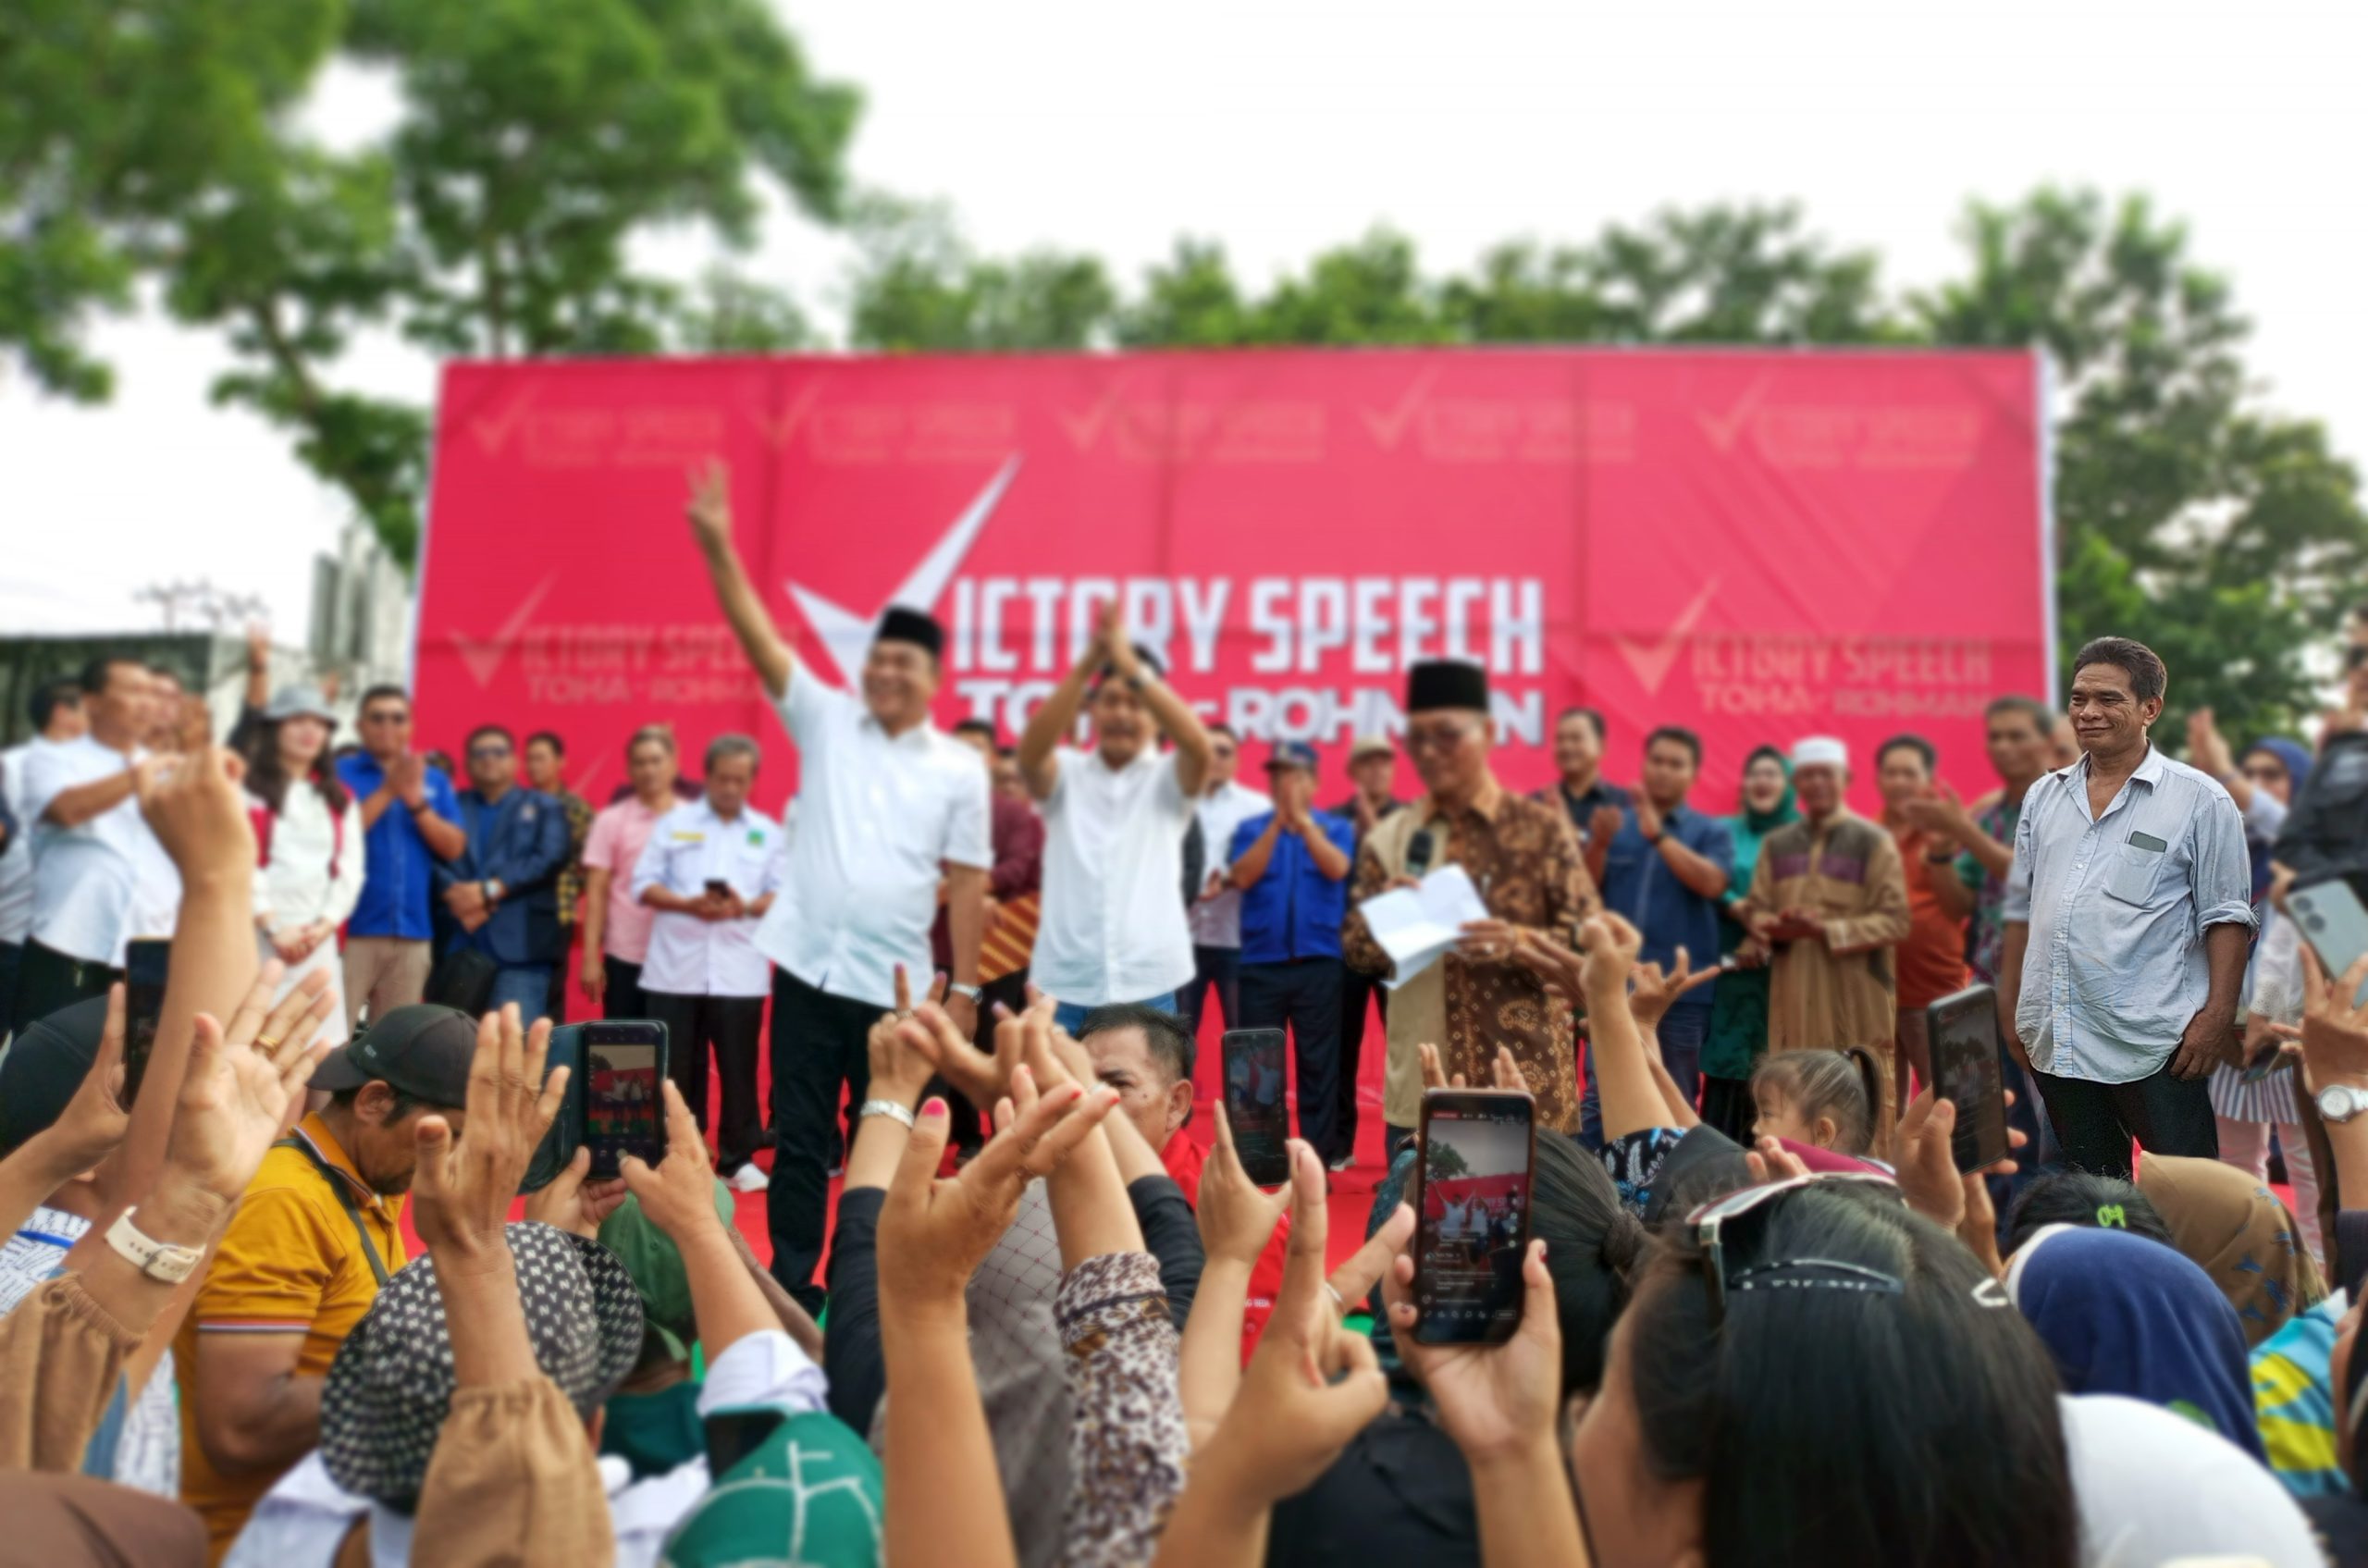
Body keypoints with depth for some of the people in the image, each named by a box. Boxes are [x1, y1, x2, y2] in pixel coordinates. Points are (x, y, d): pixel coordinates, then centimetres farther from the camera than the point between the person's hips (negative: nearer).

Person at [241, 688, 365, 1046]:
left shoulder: (340, 799, 18)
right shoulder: (247, 791, 5)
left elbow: (350, 868, 10)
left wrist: (324, 924, -4)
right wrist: (274, 927, -10)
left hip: (318, 938, 4)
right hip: (257, 934, -4)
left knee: (323, 1040, -4)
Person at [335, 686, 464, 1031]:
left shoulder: (435, 780, 12)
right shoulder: (340, 773, 3)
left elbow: (453, 847, 4)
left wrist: (416, 802, -9)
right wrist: (386, 792, -14)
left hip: (413, 931, 3)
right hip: (351, 928, -3)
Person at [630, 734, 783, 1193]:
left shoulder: (768, 832, 9)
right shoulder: (674, 823, 7)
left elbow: (785, 896, 3)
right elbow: (644, 885, 2)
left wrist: (746, 907, -16)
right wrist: (688, 904, -14)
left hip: (739, 972, 0)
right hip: (675, 969, 0)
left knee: (738, 1067, 3)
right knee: (674, 1067, 6)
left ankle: (738, 1157, 14)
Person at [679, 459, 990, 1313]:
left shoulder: (959, 770, 0)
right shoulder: (826, 721, 4)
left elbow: (967, 883, 0)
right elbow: (759, 638, -4)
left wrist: (964, 986, -3)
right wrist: (717, 546, -14)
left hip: (897, 984, -1)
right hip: (808, 967, 1)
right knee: (798, 1135, 8)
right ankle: (790, 1280, 18)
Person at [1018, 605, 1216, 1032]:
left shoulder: (1169, 778, 6)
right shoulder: (1066, 773, 8)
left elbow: (1200, 747, -16)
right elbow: (1030, 754, -14)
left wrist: (1131, 665, -27)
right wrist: (1086, 665, -27)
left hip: (1149, 984, 0)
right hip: (1064, 984, 1)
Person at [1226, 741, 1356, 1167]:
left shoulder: (1337, 827, 5)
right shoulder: (1250, 828, 6)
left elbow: (1337, 868, -13)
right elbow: (1242, 876, -9)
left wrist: (1301, 818, -17)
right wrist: (1277, 822, -14)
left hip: (1319, 963, -1)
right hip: (1261, 963, 1)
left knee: (1318, 1061, 2)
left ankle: (1321, 1153, 9)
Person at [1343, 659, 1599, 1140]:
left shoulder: (1541, 827, -1)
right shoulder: (1388, 839, 8)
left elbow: (1589, 938, -4)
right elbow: (1356, 949, 8)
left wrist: (1517, 941, -21)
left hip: (1526, 1084, -2)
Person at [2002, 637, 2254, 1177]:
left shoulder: (2200, 800, -1)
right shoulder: (2044, 798, 13)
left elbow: (2226, 918, -4)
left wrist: (2218, 1016, -12)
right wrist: (2010, 1006, 12)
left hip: (2154, 1043, -5)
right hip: (2055, 1041, 5)